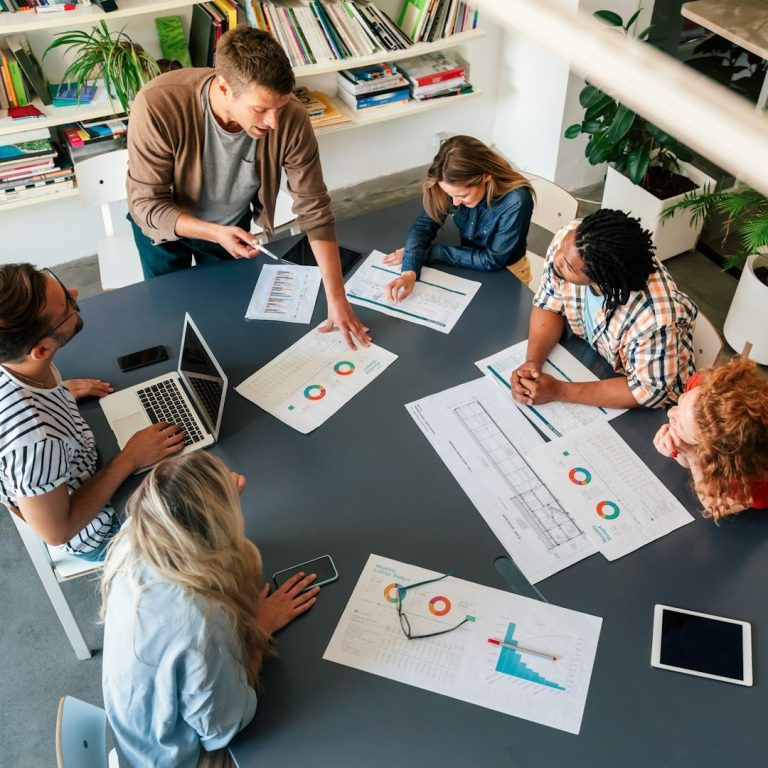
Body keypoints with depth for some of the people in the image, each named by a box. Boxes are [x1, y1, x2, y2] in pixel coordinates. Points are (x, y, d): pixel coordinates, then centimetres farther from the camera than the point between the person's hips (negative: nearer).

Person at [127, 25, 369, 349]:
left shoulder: (291, 118, -33)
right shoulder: (158, 106, -39)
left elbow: (314, 208, -25)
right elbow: (147, 205, -31)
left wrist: (336, 298, -29)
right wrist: (215, 233, -47)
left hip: (234, 224, 2)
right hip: (165, 222, -1)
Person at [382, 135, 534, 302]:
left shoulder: (516, 202, -33)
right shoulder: (458, 187, -21)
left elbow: (493, 260, -25)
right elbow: (423, 225, -16)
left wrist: (430, 252, -24)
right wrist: (409, 271, -34)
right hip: (471, 263, 4)